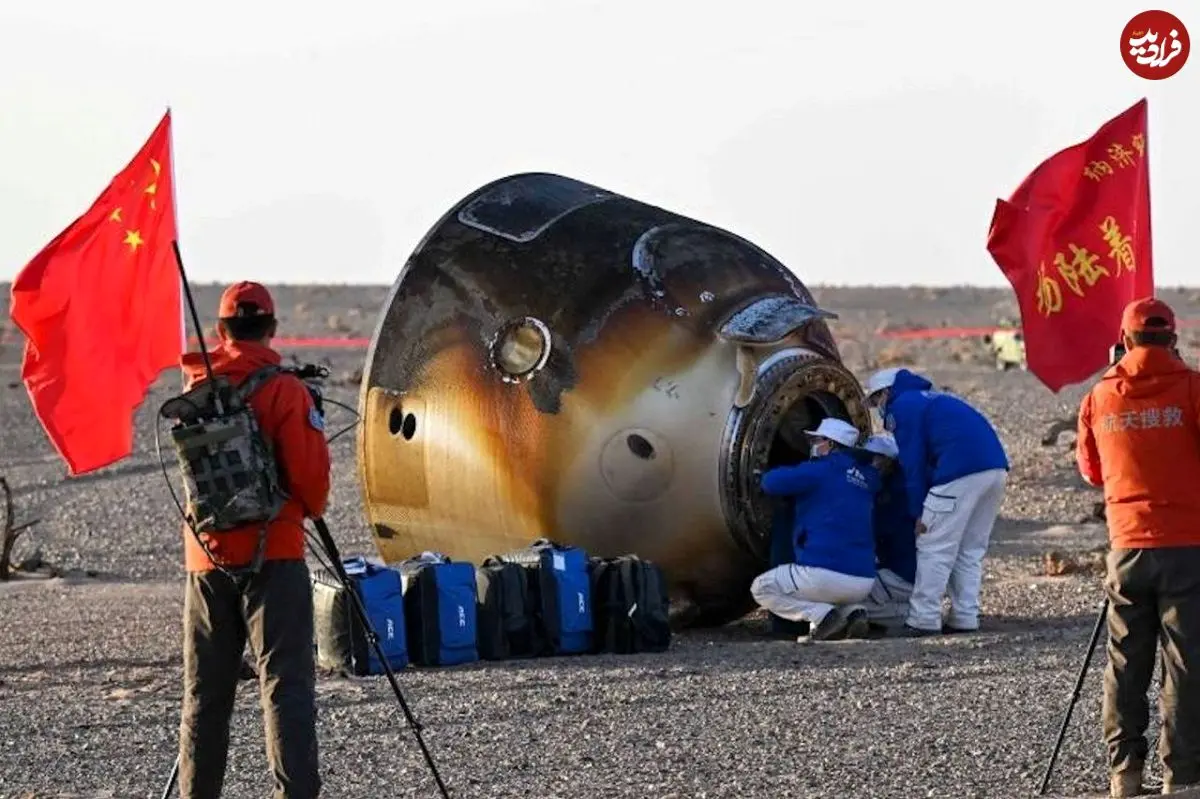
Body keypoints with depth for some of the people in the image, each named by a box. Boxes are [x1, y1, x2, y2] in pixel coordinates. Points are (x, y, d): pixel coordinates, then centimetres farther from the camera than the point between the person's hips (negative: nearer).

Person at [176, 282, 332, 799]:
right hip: (271, 554, -5)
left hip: (206, 556, 5)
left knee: (204, 692, 11)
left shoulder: (194, 389, 6)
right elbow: (310, 472, -12)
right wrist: (312, 509, 9)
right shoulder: (284, 391, -9)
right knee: (285, 684, -6)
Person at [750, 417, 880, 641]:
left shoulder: (822, 470, -5)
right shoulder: (864, 477, 16)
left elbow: (771, 483, -8)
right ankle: (851, 613, 4)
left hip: (826, 572, -7)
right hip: (863, 583, 7)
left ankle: (823, 615, -9)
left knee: (761, 589, 11)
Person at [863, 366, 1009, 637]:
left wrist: (918, 512, 3)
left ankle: (923, 620, -4)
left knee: (934, 549, -3)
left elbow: (913, 462, -1)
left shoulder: (902, 407, 5)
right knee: (971, 551, 16)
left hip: (960, 472, -9)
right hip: (996, 468, 9)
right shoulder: (931, 399, 32)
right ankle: (965, 617, 14)